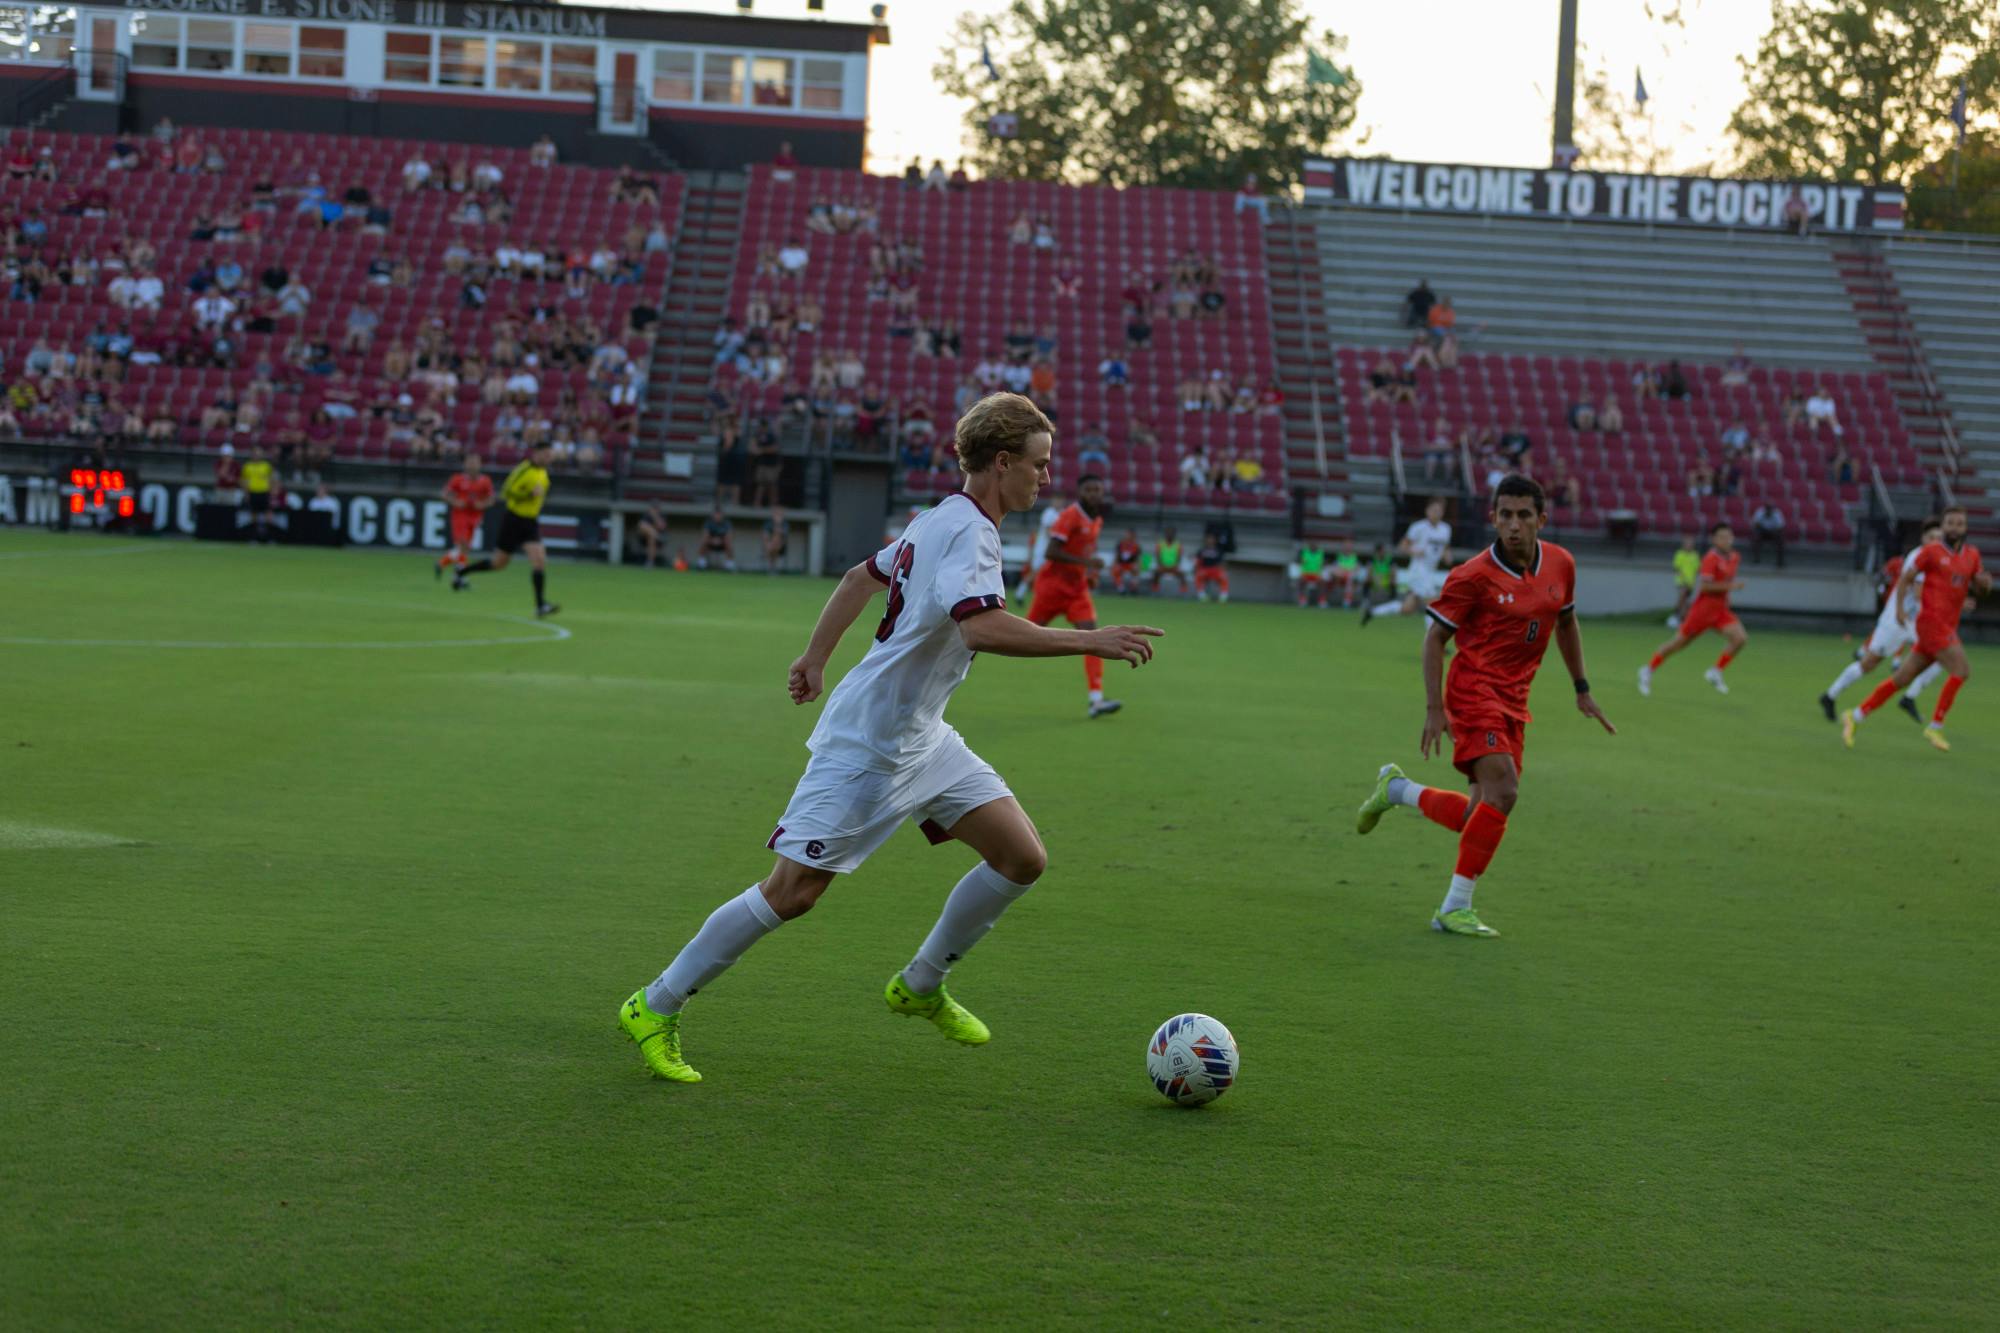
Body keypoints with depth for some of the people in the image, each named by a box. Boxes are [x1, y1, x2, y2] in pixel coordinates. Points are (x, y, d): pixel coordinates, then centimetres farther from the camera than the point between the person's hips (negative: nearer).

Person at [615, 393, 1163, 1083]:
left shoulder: (941, 521, 12)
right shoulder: (968, 532, -19)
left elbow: (862, 576, 25)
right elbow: (981, 626, -36)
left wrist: (815, 658, 31)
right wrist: (1089, 641, -32)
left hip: (922, 741, 10)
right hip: (867, 746, -10)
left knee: (1022, 858, 2)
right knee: (791, 892, -6)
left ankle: (920, 987, 20)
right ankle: (655, 1008, 7)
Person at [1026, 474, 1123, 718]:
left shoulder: (1097, 520, 9)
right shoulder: (1070, 517, -16)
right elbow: (1050, 552, -23)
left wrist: (1090, 573, 6)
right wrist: (1084, 562, -30)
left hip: (1077, 588, 6)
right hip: (1052, 585, -6)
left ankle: (1095, 699, -19)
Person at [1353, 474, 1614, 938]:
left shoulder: (1560, 564, 3)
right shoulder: (1474, 575, -13)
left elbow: (1566, 624, 20)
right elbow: (1435, 637, -7)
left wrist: (1582, 690, 19)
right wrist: (1434, 708, -13)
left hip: (1514, 700, 7)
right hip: (1475, 690, -7)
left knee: (1481, 818, 4)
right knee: (1502, 791, -23)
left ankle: (1395, 788, 28)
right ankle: (1455, 908, -13)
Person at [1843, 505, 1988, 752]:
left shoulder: (1972, 555, 15)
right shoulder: (1931, 552, -1)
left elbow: (1979, 588, 20)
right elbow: (1905, 578, 3)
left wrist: (1984, 583, -3)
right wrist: (1899, 607, -8)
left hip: (1947, 628, 6)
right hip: (1931, 621, -6)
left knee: (1902, 679, 8)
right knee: (1961, 669, -19)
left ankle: (1855, 717, 16)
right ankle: (1935, 727, -10)